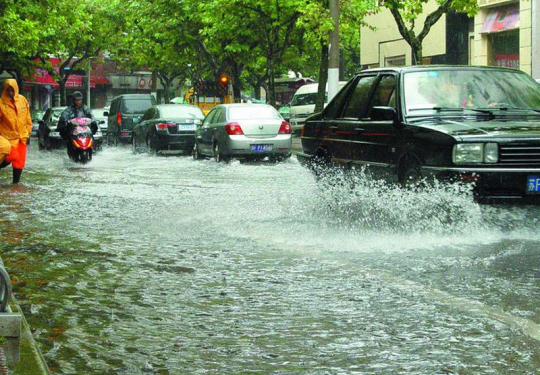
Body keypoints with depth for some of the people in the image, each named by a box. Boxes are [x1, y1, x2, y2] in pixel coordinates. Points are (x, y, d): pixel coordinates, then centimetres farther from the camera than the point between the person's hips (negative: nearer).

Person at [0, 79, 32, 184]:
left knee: (20, 161, 5)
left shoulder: (23, 100, 0)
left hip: (22, 136, 4)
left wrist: (28, 133, 9)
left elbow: (28, 118, 8)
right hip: (9, 136, -4)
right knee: (12, 157, -16)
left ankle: (16, 182, 17)